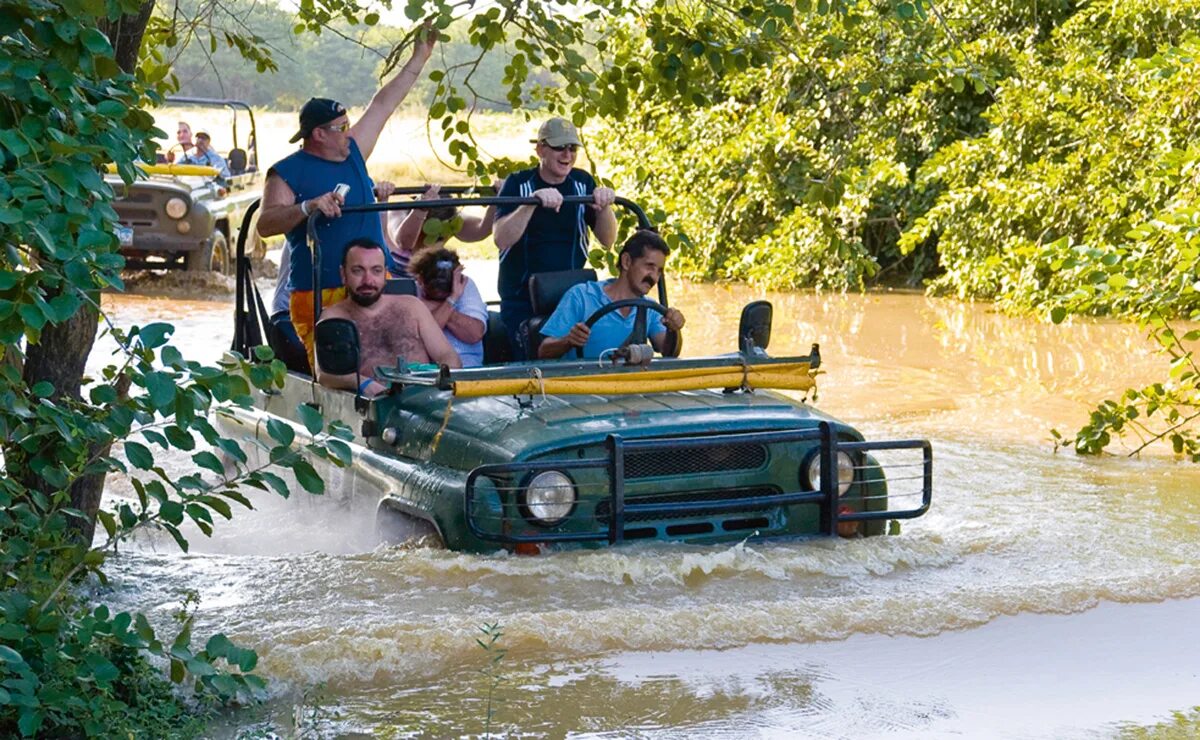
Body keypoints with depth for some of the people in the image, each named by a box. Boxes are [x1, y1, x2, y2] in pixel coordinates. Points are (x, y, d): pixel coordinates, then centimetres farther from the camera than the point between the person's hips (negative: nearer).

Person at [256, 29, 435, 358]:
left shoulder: (353, 153, 15)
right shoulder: (286, 173, -2)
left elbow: (383, 105, 22)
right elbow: (264, 225, -12)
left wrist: (419, 58, 26)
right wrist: (308, 206, -27)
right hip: (320, 296, -6)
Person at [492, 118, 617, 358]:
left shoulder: (583, 183, 6)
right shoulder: (518, 184, -4)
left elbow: (607, 240, 3)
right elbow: (502, 239, -18)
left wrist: (605, 207, -16)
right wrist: (532, 201, -30)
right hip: (522, 300, -3)